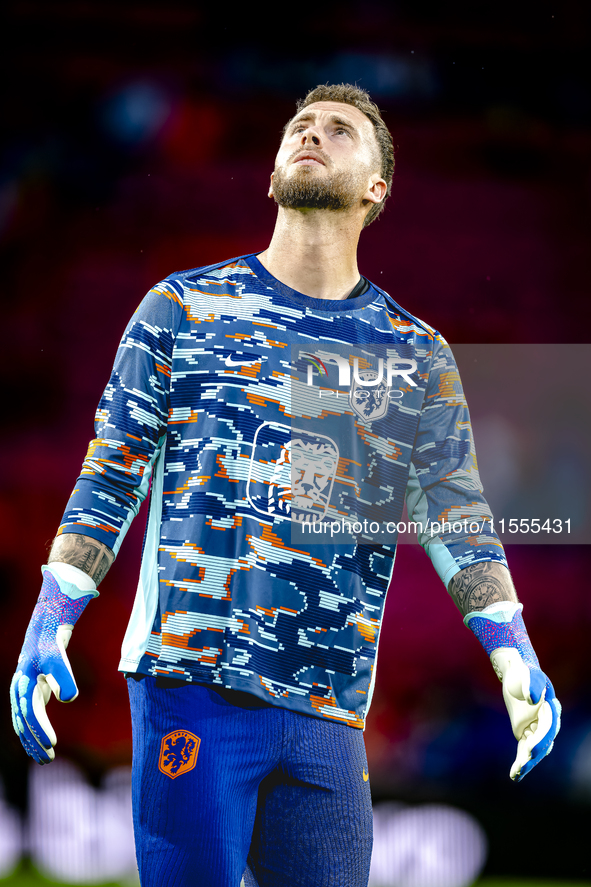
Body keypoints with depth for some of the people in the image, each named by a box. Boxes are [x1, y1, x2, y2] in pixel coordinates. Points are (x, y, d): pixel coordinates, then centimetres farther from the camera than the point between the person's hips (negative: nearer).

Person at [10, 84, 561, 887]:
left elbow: (456, 516, 6)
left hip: (328, 712, 3)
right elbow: (110, 478, 6)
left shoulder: (418, 358, 13)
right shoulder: (184, 308, 8)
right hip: (192, 682, -2)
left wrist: (515, 658, -9)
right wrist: (47, 630, -4)